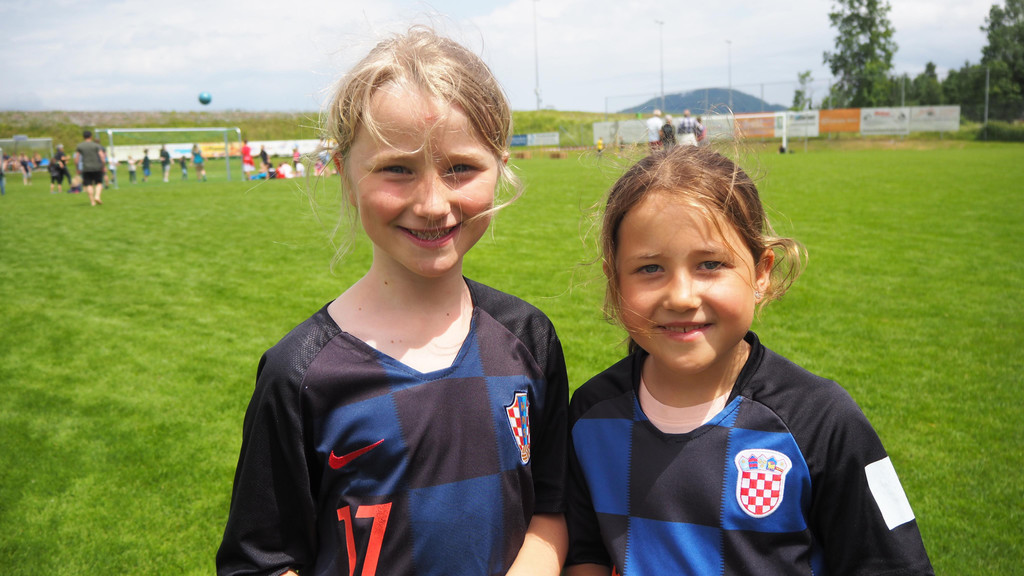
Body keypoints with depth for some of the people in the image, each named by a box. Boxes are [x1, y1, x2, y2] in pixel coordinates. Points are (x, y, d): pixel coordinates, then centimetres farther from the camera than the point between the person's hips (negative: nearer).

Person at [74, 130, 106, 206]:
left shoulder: (79, 146, 5)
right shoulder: (96, 145, 0)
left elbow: (76, 160, 3)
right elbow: (102, 156, -8)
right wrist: (104, 166, 0)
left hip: (86, 168, 1)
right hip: (97, 167, -1)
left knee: (89, 185, 5)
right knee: (99, 183, 10)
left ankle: (92, 201, 0)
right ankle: (97, 196, -13)